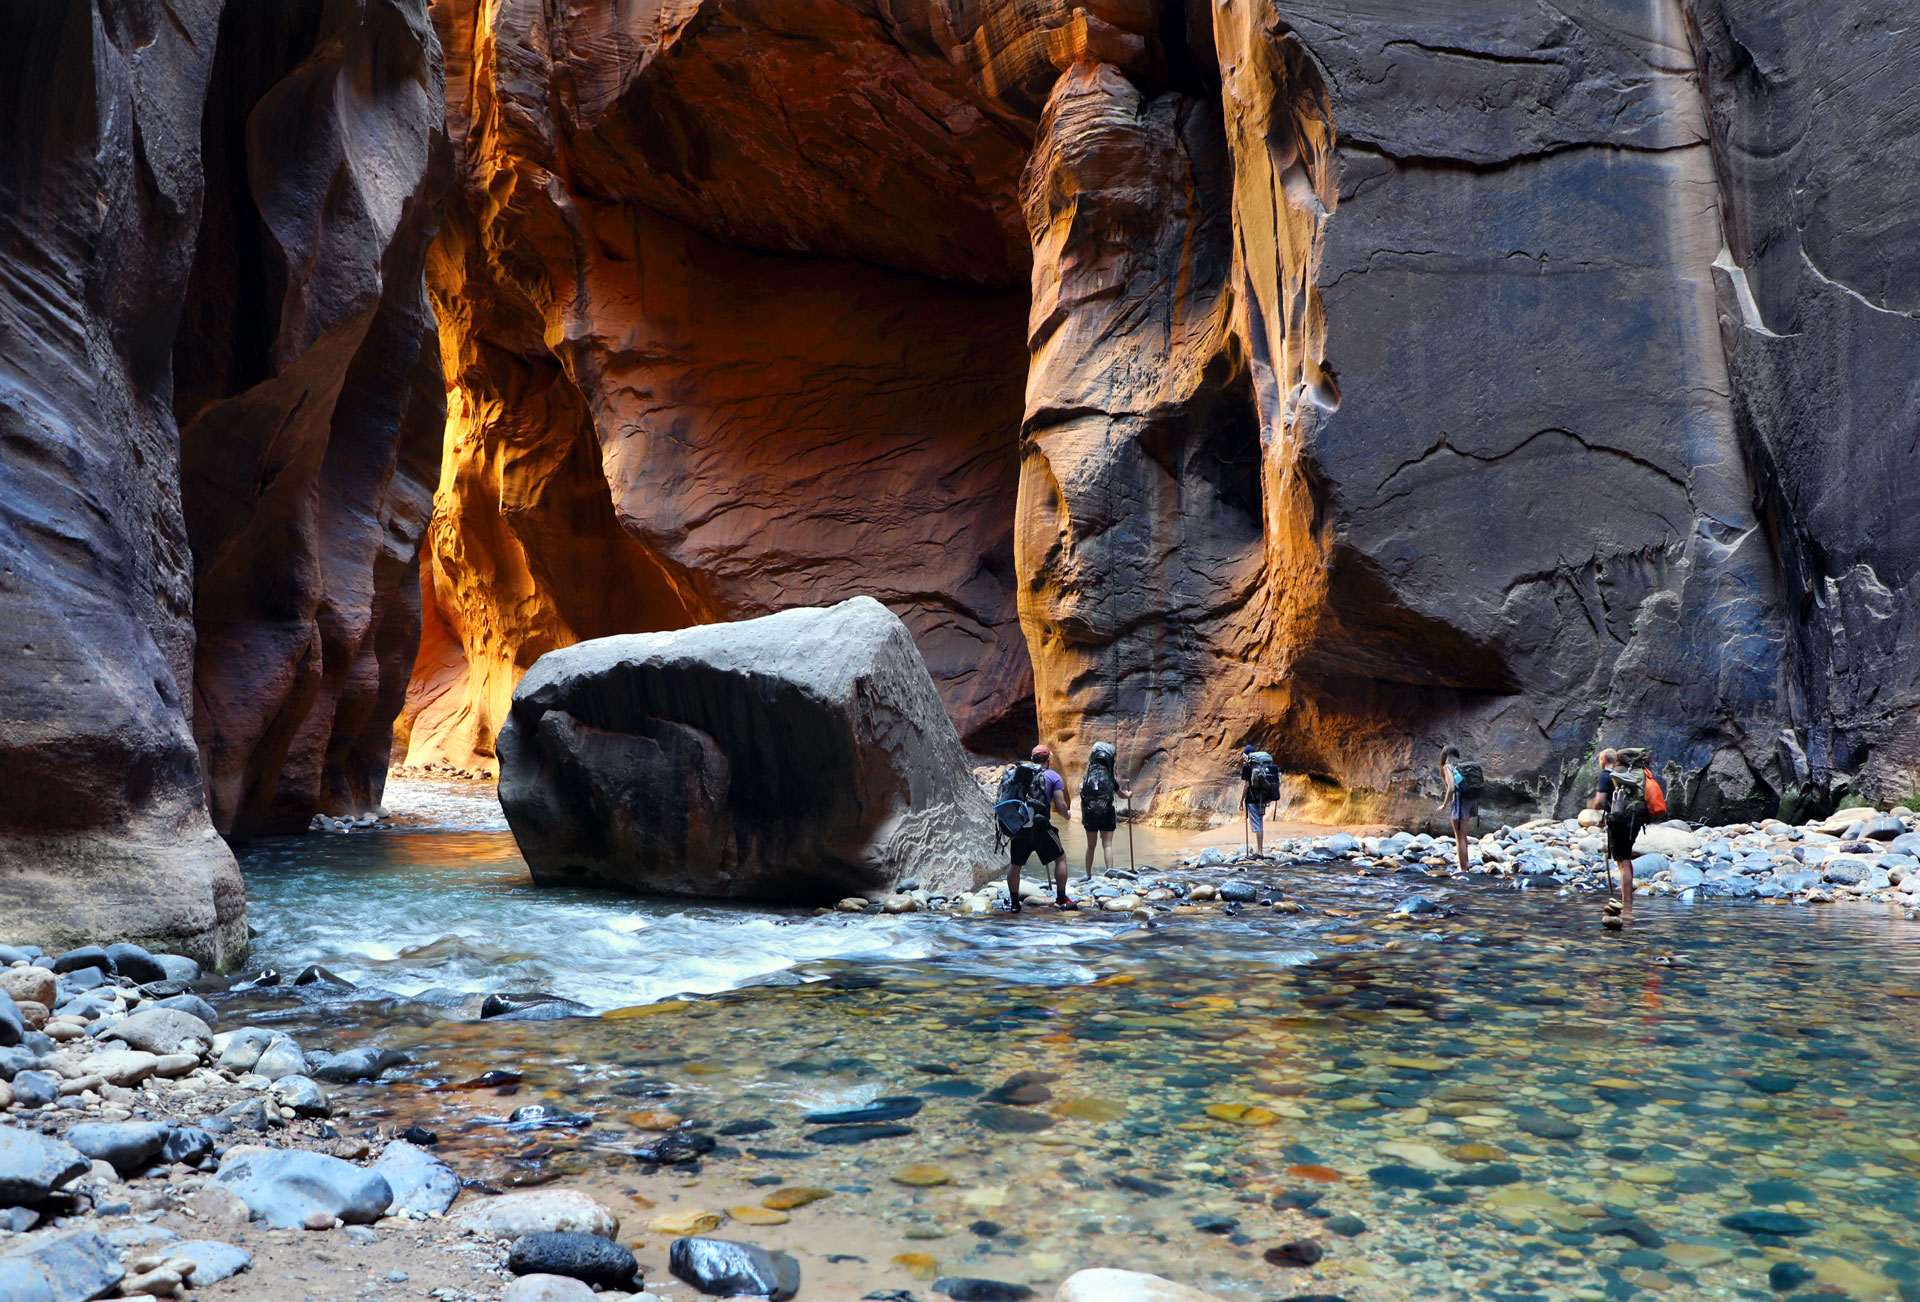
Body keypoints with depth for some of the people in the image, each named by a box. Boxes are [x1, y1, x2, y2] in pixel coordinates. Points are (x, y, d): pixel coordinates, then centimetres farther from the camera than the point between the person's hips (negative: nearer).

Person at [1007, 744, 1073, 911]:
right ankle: (1061, 899, 14)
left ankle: (1014, 902, 21)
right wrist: (1066, 814, 16)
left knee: (1015, 864, 18)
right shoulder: (1053, 777, 3)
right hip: (1040, 826, -3)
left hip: (1018, 825, 3)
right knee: (1060, 858, 15)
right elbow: (1060, 806, -5)